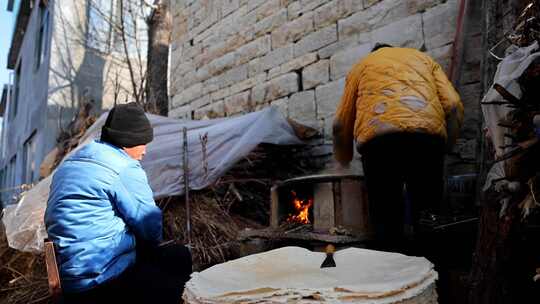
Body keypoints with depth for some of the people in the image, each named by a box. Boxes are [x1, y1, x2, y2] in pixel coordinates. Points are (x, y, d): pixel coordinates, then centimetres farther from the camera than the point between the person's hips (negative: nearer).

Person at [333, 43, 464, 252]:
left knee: (386, 216, 6)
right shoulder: (423, 58, 33)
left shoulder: (362, 66, 30)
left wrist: (344, 162, 36)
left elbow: (341, 125, 22)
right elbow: (454, 107, 15)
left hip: (378, 137, -1)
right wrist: (443, 147, 26)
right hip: (427, 134, 2)